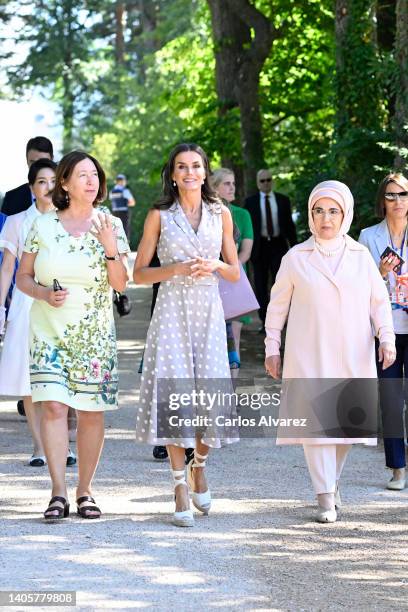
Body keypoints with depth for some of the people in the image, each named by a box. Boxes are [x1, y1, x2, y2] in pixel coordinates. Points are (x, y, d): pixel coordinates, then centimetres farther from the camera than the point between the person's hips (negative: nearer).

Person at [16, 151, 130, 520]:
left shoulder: (111, 225, 3)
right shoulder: (44, 226, 3)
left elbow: (120, 284, -2)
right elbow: (23, 277, 9)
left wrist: (110, 247, -17)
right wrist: (44, 293, -11)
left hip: (95, 333, 1)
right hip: (50, 331, -1)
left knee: (91, 412, 0)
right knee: (53, 406, -11)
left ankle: (85, 491, 10)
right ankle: (59, 493, -11)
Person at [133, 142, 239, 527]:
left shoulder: (220, 214, 10)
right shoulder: (159, 215, 5)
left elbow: (235, 273, 14)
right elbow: (139, 273, 4)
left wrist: (214, 266, -7)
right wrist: (177, 268, -11)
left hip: (209, 311, 2)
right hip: (172, 310, -2)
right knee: (173, 392, -10)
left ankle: (199, 469, 23)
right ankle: (180, 488, -6)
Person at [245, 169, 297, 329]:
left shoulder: (283, 200, 9)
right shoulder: (250, 202, 6)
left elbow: (289, 224, 11)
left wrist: (294, 246, 5)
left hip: (278, 245, 0)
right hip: (259, 247, 0)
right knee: (260, 286, 0)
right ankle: (264, 321, 3)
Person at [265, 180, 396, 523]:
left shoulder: (361, 256, 5)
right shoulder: (296, 258, 1)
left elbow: (379, 301, 7)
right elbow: (278, 304, 9)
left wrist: (387, 337, -7)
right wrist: (272, 347, 8)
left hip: (353, 356, 2)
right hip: (309, 356, -2)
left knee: (348, 421, 6)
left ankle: (332, 479, 32)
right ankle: (326, 498, -9)